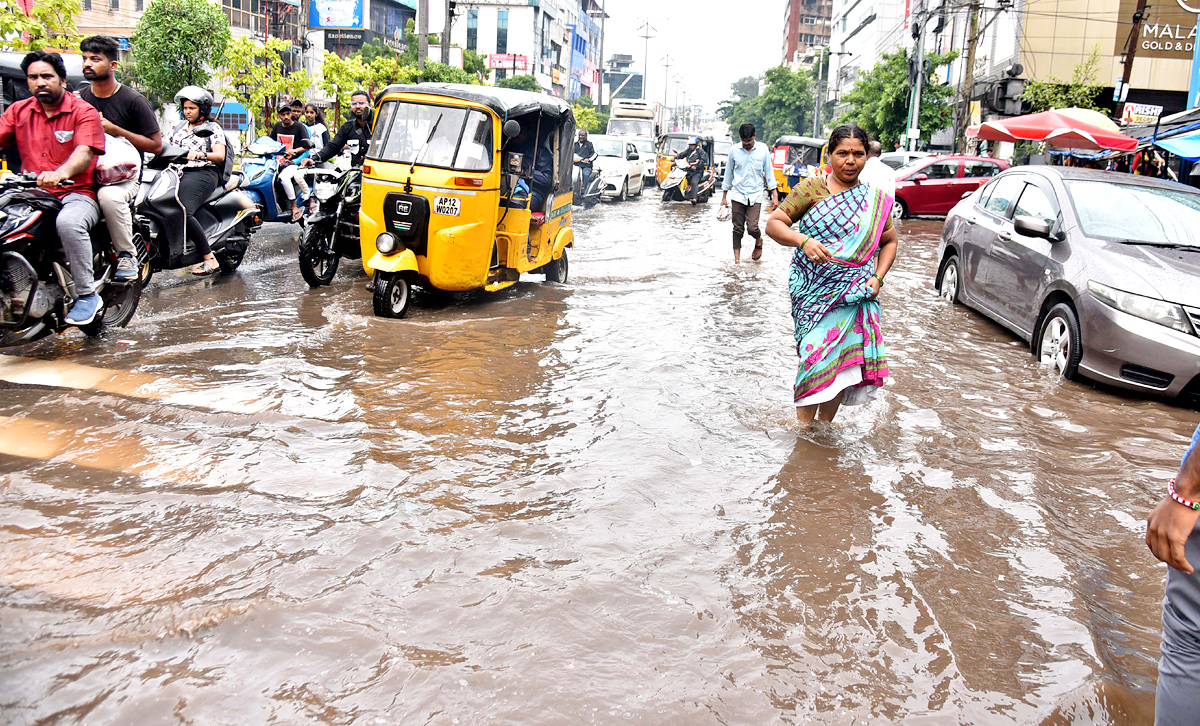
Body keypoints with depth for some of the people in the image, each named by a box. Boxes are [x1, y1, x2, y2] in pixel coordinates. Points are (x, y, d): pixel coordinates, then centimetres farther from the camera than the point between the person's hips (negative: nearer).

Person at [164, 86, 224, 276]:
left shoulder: (213, 128, 10)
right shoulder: (179, 127, 27)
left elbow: (220, 156, -3)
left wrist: (199, 155, -21)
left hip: (202, 173, -6)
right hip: (178, 173, 6)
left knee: (183, 211, -31)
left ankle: (210, 260, -29)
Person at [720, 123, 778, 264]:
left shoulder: (763, 149, 0)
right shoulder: (734, 151, 1)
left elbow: (769, 172, 6)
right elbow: (729, 173, 10)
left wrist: (775, 195, 2)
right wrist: (724, 196, 12)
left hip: (755, 195, -1)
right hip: (738, 194, 1)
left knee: (752, 227, -12)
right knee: (738, 228, 2)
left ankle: (758, 241, 21)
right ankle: (737, 257, 11)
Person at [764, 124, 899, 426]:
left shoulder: (876, 200, 10)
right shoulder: (812, 187, 0)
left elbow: (889, 242, 22)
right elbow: (774, 224, -2)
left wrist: (878, 277, 6)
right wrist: (803, 240, -20)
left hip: (855, 293, 3)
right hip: (813, 289, -3)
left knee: (842, 358, 0)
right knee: (817, 353, -11)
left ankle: (825, 425, 16)